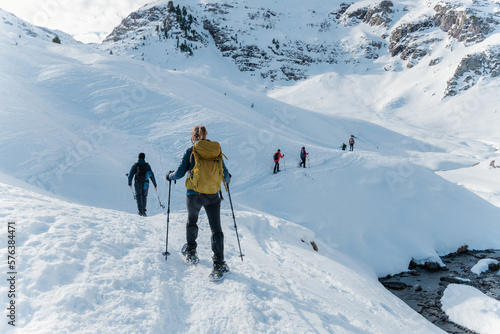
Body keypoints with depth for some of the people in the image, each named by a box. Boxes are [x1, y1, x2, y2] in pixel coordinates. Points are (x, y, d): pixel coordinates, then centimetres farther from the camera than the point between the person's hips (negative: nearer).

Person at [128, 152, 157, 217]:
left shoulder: (135, 165, 0)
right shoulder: (147, 165, 4)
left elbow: (130, 175, -4)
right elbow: (152, 175, 4)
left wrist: (130, 183, 8)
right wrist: (155, 184, 10)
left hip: (137, 184, -1)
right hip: (145, 184, 1)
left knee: (138, 196, 10)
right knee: (144, 196, 17)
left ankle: (141, 211, -1)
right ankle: (144, 211, 15)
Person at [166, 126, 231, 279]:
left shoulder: (190, 151, -3)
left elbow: (179, 173, -5)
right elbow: (224, 173, 6)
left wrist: (170, 176, 17)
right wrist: (227, 180, 29)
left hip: (193, 195, 0)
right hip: (213, 196, 1)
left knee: (192, 222, 26)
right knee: (216, 229, 3)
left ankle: (191, 252, 37)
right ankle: (219, 264, -2)